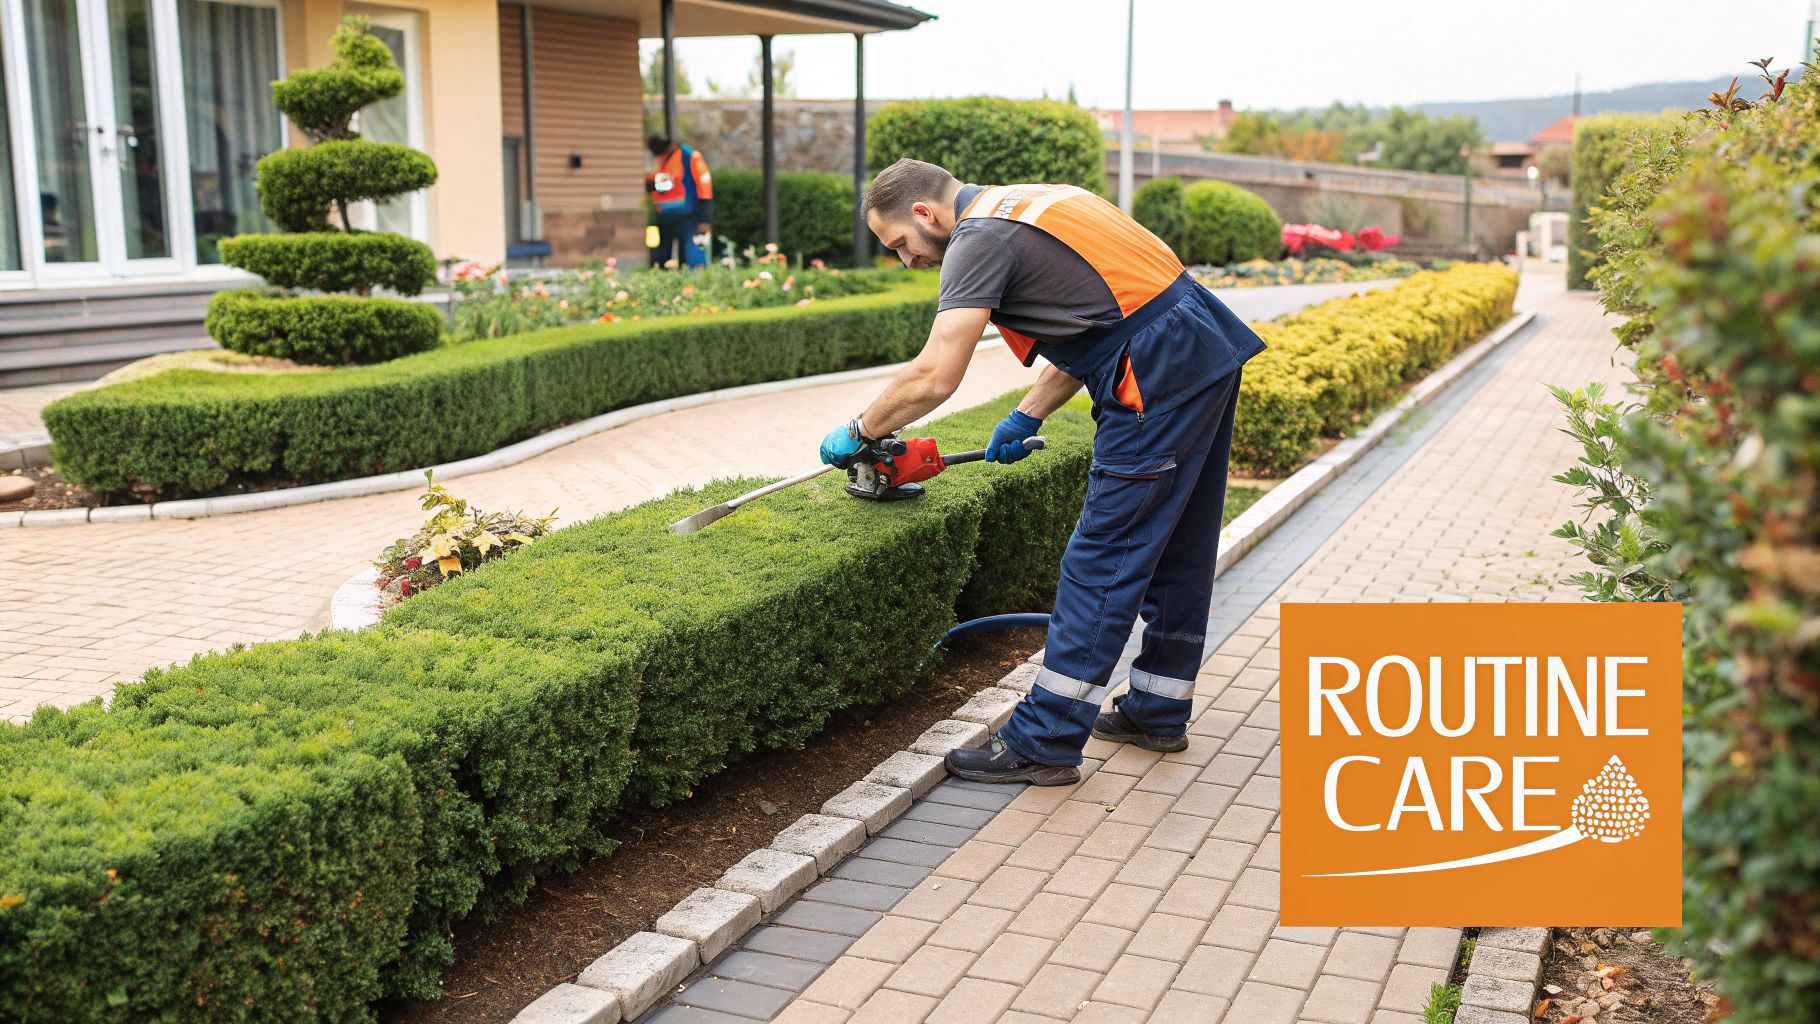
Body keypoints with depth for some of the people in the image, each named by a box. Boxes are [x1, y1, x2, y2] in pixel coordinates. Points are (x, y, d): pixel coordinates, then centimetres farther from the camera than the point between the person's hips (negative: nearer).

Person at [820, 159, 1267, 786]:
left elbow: (933, 379, -18)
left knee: (1103, 562, -6)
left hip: (1159, 380, -10)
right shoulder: (1022, 206, 19)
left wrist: (858, 432, -4)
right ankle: (1157, 711, 30)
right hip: (1208, 352, 10)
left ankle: (1044, 743, 0)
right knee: (1176, 549, 17)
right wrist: (1027, 419, 20)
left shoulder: (979, 236, -11)